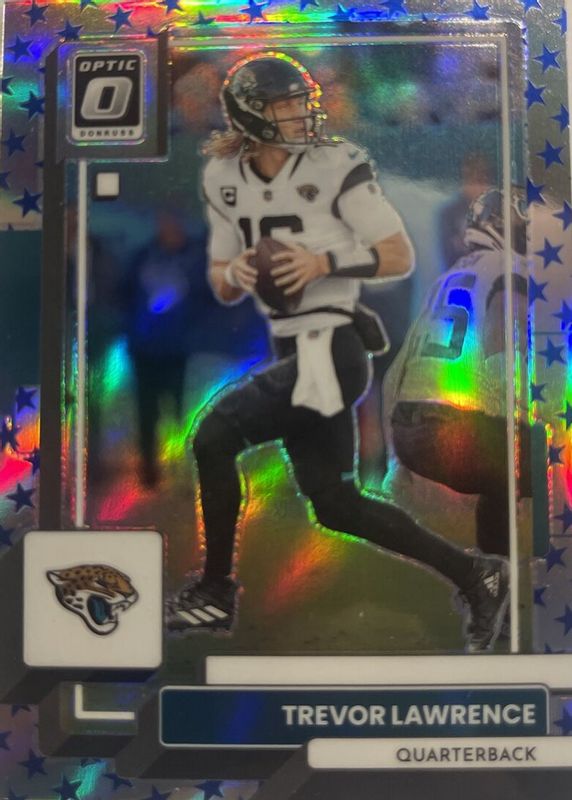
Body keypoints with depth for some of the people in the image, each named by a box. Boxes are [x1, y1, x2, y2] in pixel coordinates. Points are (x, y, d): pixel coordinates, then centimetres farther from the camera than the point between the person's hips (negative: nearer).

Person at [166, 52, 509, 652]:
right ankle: (473, 575, 23)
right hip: (292, 352, 8)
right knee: (335, 504, 10)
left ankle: (216, 591, 7)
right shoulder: (224, 178, 10)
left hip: (330, 350, -7)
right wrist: (233, 273, -7)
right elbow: (222, 286, 15)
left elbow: (401, 257, -7)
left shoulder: (336, 166, -7)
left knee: (215, 434, -14)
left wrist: (326, 262, -19)